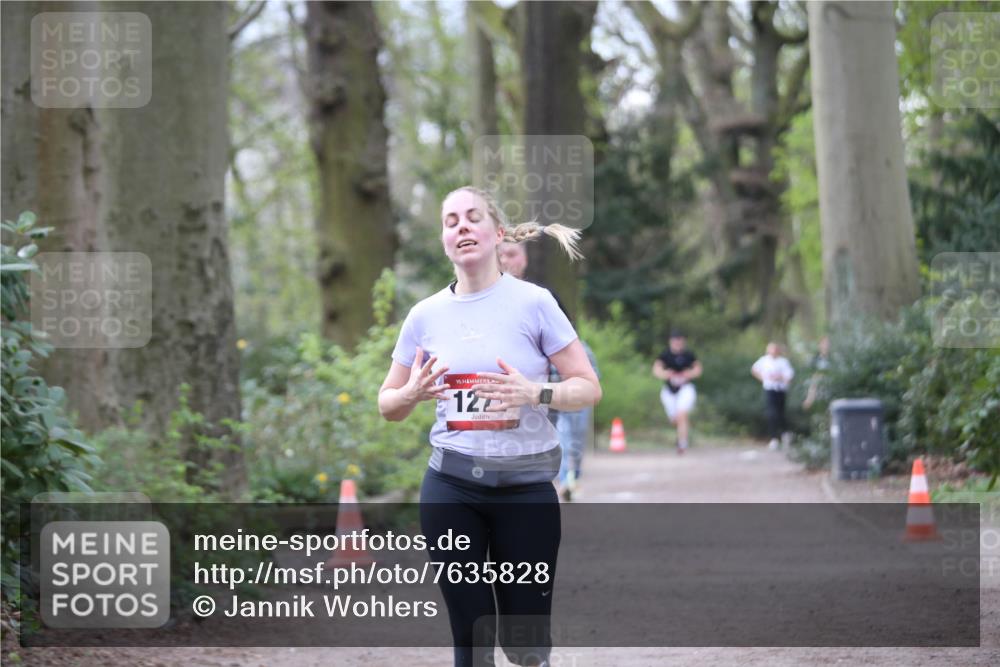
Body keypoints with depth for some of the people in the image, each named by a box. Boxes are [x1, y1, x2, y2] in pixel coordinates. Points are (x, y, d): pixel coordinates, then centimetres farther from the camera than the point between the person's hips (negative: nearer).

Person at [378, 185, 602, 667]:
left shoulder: (533, 303, -4)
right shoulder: (425, 315, 4)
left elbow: (589, 388, -3)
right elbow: (388, 405, 12)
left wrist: (534, 393, -22)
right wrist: (411, 395, -11)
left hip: (525, 484, -2)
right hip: (451, 486, 2)